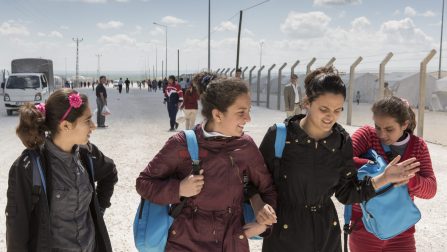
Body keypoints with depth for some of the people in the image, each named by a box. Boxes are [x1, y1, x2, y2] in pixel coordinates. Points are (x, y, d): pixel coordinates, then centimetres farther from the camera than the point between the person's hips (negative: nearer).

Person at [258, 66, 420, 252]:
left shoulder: (342, 142, -4)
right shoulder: (279, 136, -15)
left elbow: (346, 194, 1)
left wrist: (384, 179, -8)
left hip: (327, 232, 4)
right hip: (284, 231, -3)